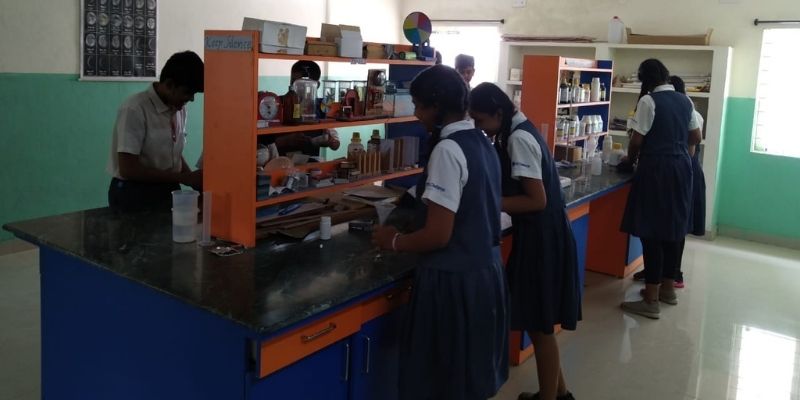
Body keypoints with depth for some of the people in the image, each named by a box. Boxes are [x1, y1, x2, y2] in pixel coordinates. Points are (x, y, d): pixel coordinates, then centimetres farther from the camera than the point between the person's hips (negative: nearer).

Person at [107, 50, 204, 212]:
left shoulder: (180, 109, 3)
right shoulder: (135, 109, -18)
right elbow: (128, 169, -22)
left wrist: (193, 179, -5)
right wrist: (183, 178, -21)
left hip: (168, 192, 6)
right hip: (134, 196, -6)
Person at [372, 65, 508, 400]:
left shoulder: (448, 150, -19)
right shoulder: (482, 142, 8)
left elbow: (438, 235, -22)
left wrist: (394, 241, -6)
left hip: (454, 280, -9)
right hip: (486, 271, 9)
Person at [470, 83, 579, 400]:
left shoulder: (517, 139, -19)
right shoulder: (521, 131, 10)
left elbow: (537, 200, -23)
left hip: (540, 237, -10)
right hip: (541, 234, 10)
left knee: (539, 325, 4)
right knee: (539, 321, 20)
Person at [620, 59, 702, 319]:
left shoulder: (649, 101, -11)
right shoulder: (685, 101, 11)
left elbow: (637, 140, -12)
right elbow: (695, 138, 20)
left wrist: (631, 160, 7)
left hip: (656, 168, -8)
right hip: (681, 167, 8)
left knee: (652, 232, -4)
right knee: (673, 228, 16)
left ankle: (651, 301, -1)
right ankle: (668, 288, 29)